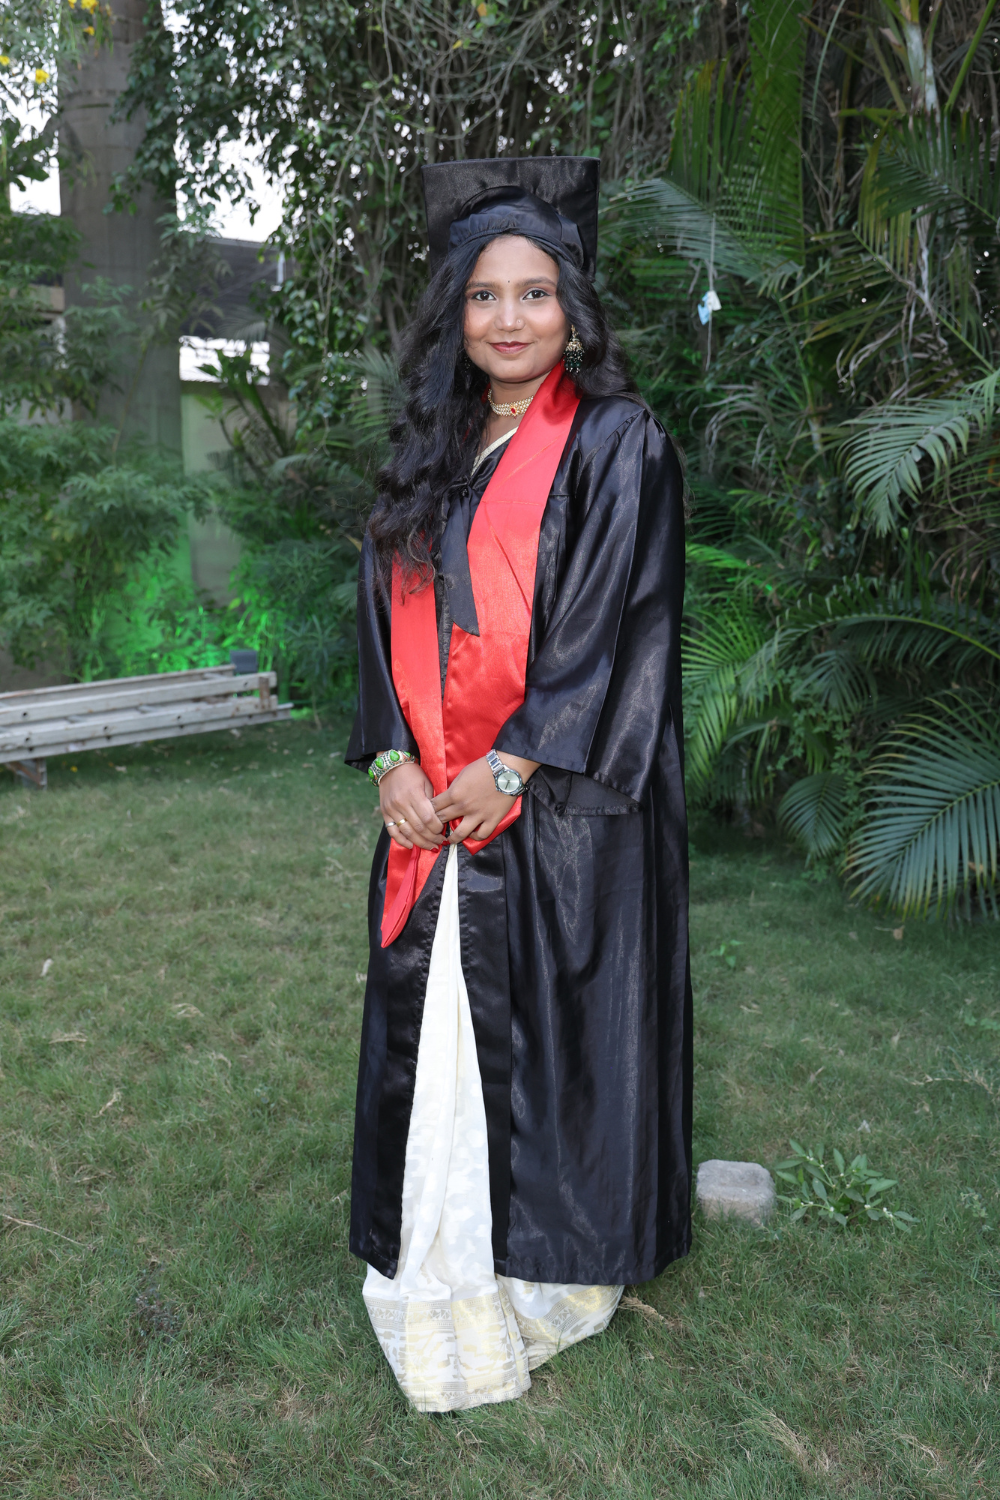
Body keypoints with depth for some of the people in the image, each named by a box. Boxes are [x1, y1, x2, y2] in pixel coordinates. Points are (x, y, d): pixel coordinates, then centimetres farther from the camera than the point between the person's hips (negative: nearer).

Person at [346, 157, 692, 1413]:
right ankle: (439, 1272, 27)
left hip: (558, 803, -5)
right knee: (432, 1025, 10)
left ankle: (549, 1260, 24)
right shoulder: (428, 456, 14)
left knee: (548, 1021, 4)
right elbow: (384, 607, 9)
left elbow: (614, 622, -11)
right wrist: (391, 759, -4)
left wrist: (511, 766, -15)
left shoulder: (618, 446, -3)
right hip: (432, 801, 5)